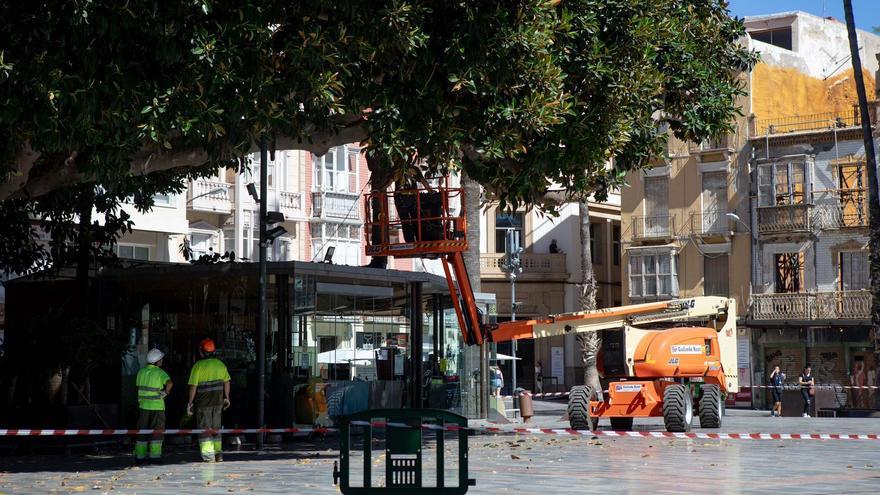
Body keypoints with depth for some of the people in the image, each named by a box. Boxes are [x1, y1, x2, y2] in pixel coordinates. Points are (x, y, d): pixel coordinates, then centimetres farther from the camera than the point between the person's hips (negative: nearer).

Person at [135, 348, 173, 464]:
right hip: (157, 407, -5)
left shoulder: (141, 371, 6)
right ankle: (154, 456, 0)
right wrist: (166, 392, -11)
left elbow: (138, 386, 13)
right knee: (157, 432, 3)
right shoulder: (160, 372, -12)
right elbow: (169, 383, -28)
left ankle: (140, 456, 12)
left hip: (143, 406, 5)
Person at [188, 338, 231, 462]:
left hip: (203, 401, -5)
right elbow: (227, 382, 8)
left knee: (204, 429, 1)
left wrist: (190, 402, -6)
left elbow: (193, 386, -12)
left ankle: (209, 456, -3)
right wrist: (226, 398, 17)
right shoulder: (220, 364, 5)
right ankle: (218, 454, 19)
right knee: (216, 428, 17)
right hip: (218, 401, 5)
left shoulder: (198, 365, -11)